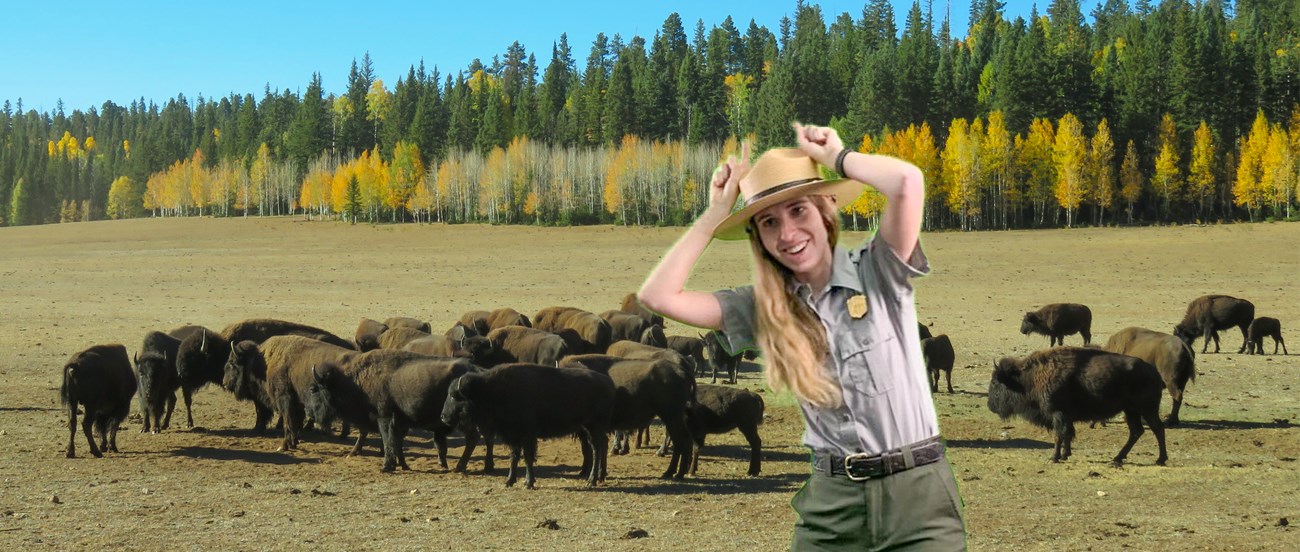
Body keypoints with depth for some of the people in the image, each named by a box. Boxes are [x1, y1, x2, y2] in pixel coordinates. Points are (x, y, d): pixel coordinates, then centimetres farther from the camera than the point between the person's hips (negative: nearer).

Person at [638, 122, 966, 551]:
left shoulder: (877, 272, -7)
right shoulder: (764, 307, 4)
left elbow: (908, 182, -25)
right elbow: (658, 296, -3)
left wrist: (836, 157, -7)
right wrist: (717, 213, -1)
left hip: (915, 492, -3)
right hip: (830, 499, 3)